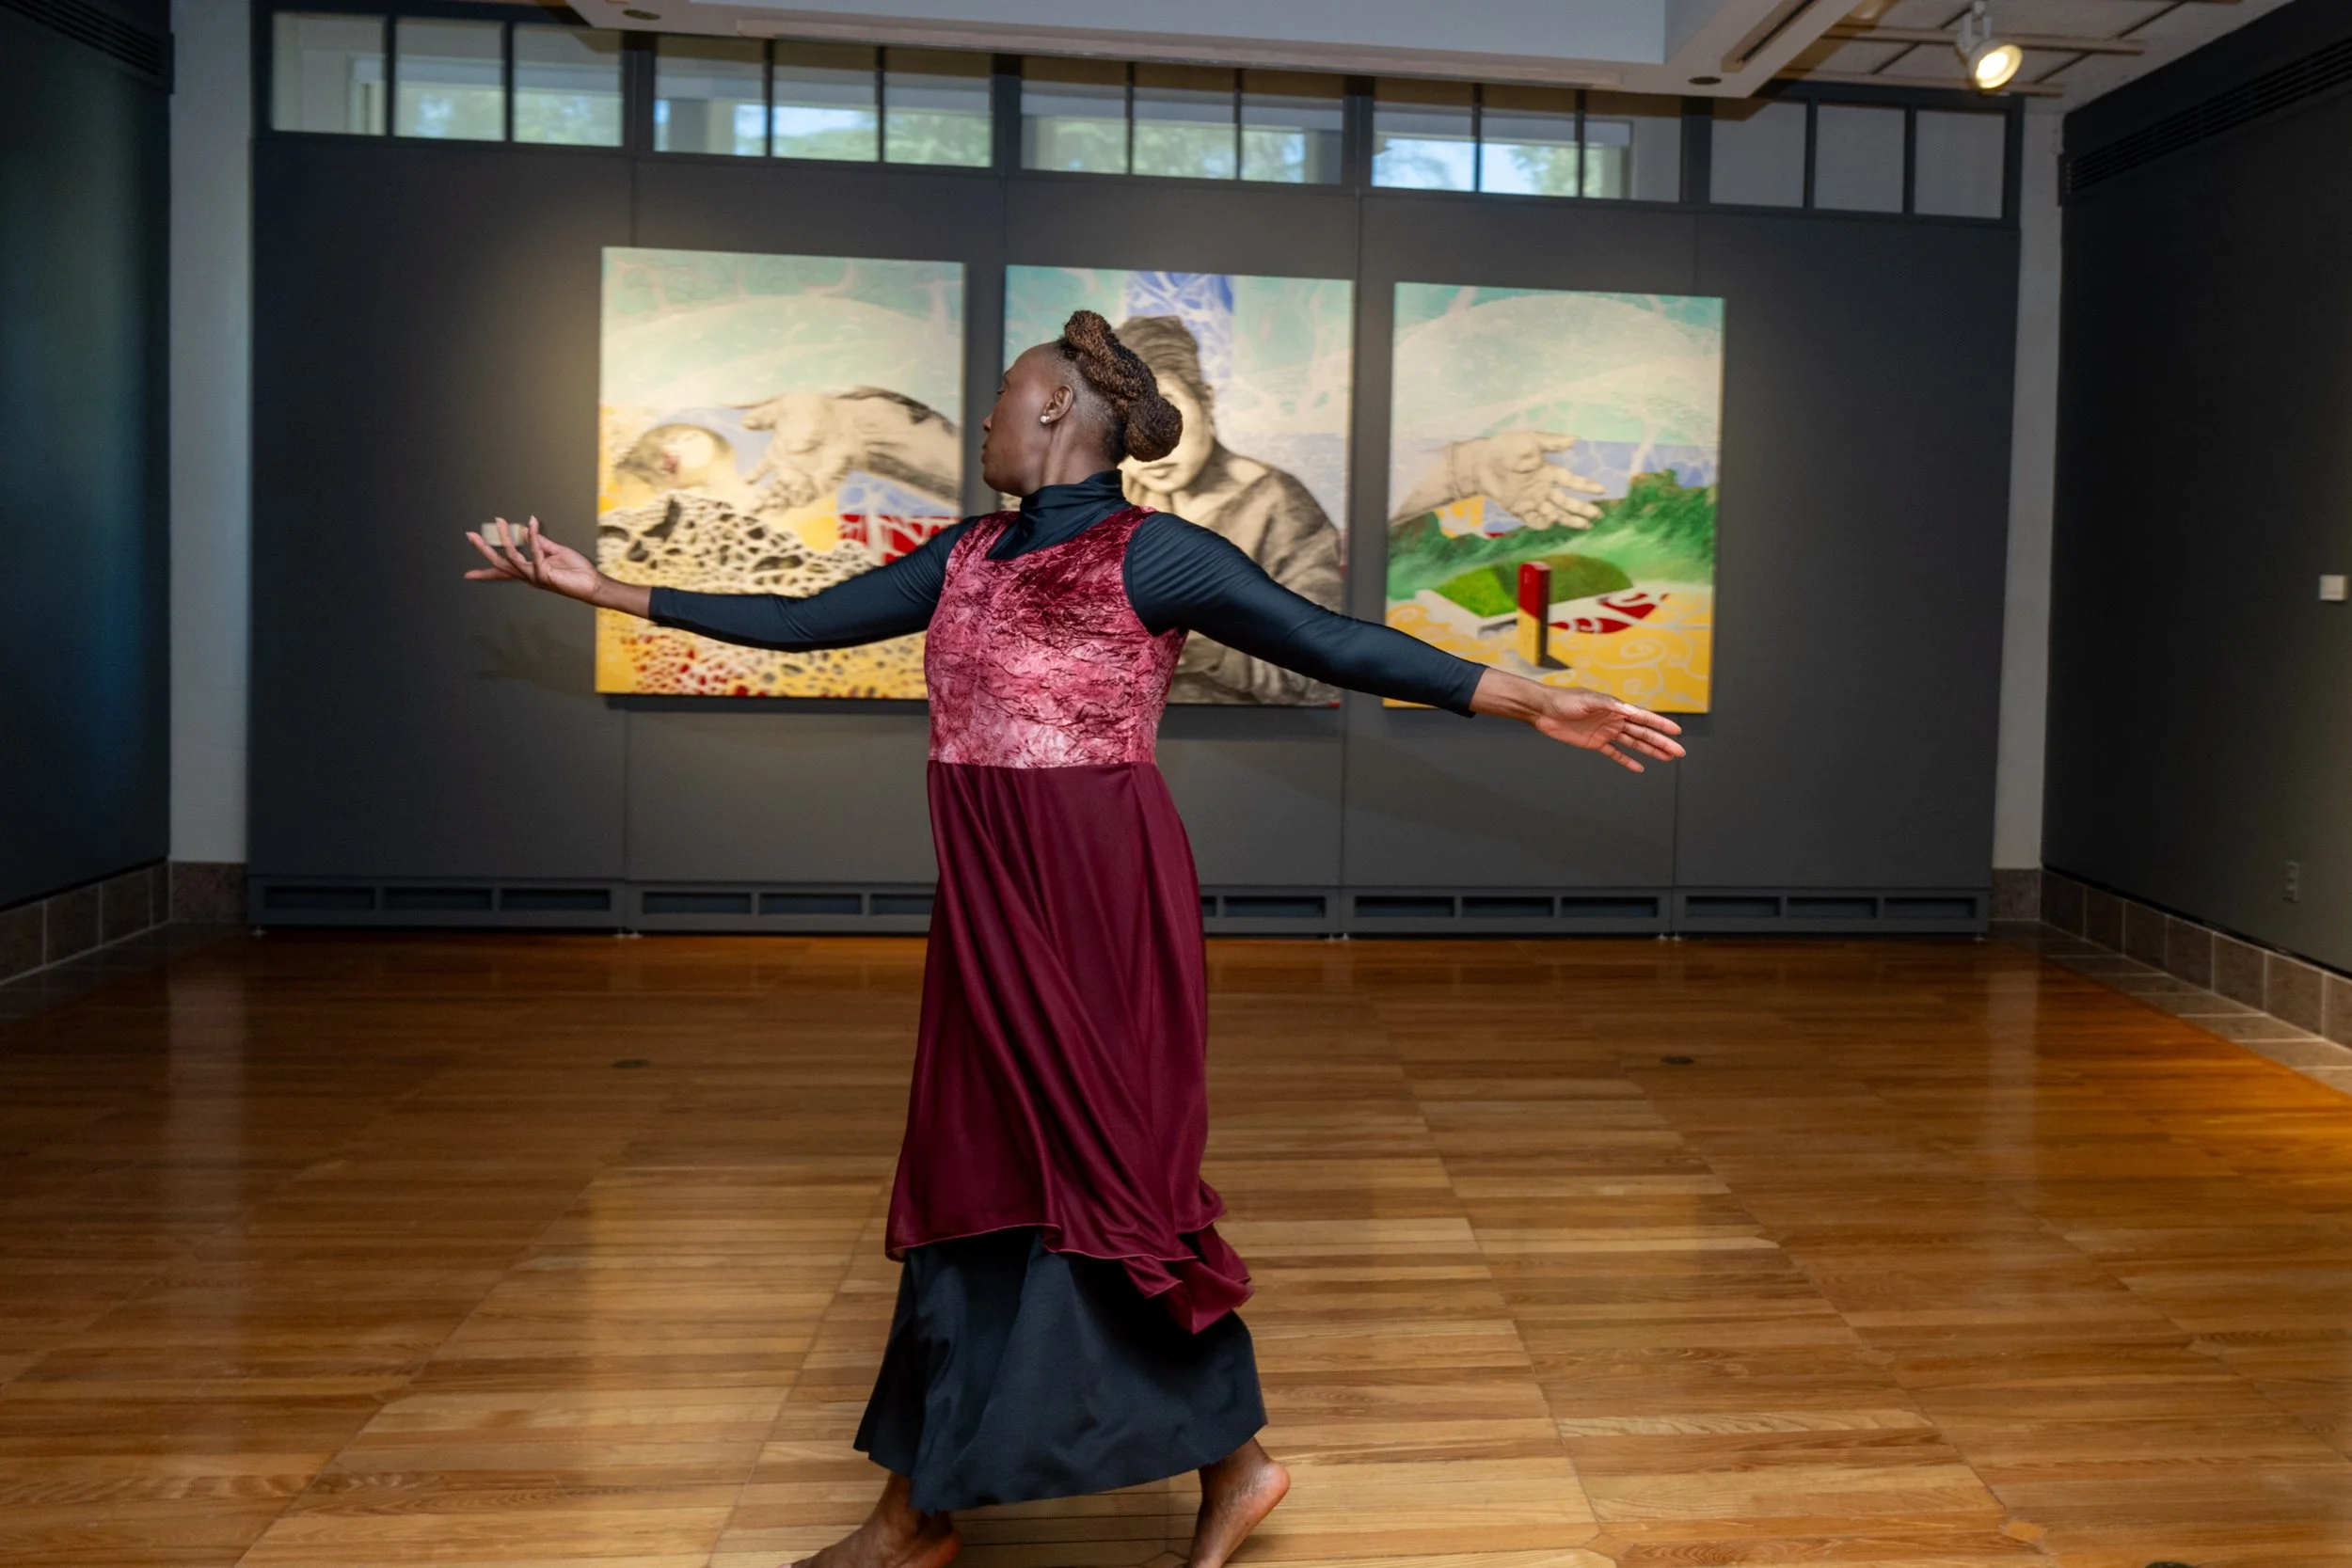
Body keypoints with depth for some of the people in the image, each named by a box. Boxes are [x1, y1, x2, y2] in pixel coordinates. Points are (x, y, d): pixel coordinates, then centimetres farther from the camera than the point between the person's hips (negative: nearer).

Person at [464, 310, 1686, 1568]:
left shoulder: (1152, 554, -6)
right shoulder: (968, 556, 14)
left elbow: (1330, 644, -9)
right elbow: (804, 622, 19)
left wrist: (1531, 702, -14)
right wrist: (600, 587, 21)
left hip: (1101, 901, -7)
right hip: (992, 909, 7)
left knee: (1096, 1176, -2)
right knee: (982, 1173, 12)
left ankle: (1232, 1460, 19)